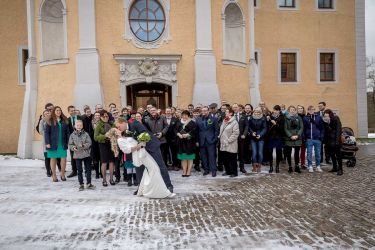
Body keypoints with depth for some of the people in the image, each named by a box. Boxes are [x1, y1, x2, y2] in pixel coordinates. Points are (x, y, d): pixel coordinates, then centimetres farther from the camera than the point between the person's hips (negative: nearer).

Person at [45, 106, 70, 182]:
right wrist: (47, 143, -9)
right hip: (53, 144, -2)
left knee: (64, 159, -1)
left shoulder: (64, 121, 8)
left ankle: (62, 174, 15)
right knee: (53, 159, 7)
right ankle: (54, 175, 18)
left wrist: (68, 142, 3)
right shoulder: (50, 121, -1)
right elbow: (46, 132, -2)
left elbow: (67, 132, 9)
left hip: (62, 143, 2)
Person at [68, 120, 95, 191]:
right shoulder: (72, 135, 1)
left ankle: (88, 183, 17)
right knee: (79, 170, 6)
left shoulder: (86, 134, -2)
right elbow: (70, 144, 3)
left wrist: (84, 145, -23)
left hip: (86, 154, 0)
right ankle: (81, 184, 17)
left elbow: (89, 143, -7)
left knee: (88, 169, 6)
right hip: (77, 155, 0)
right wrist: (73, 147, -17)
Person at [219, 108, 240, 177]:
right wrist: (220, 137, 8)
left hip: (231, 145, -7)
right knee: (225, 159, 14)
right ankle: (228, 171, 28)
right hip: (223, 144, 7)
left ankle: (234, 172, 15)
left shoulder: (234, 122, -11)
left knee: (232, 160, 2)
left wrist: (228, 140, -18)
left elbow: (236, 133, -17)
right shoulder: (224, 121, 13)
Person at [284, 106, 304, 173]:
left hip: (297, 138, 1)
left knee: (297, 153, 6)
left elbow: (301, 128, 4)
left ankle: (297, 167, 15)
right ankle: (290, 167, 11)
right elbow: (285, 129, -3)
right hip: (289, 139, -1)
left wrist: (297, 135, -10)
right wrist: (291, 136, -13)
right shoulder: (286, 118, 2)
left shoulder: (299, 118, 8)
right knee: (288, 153, 1)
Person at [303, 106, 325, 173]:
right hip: (309, 139, 0)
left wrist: (321, 136, -2)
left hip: (317, 139, 1)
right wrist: (304, 137, -2)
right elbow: (303, 128, 3)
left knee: (318, 153, 9)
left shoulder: (318, 117, 3)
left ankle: (318, 166, 21)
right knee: (309, 153, 5)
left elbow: (322, 127, 4)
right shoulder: (305, 118, 2)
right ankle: (310, 166, 15)